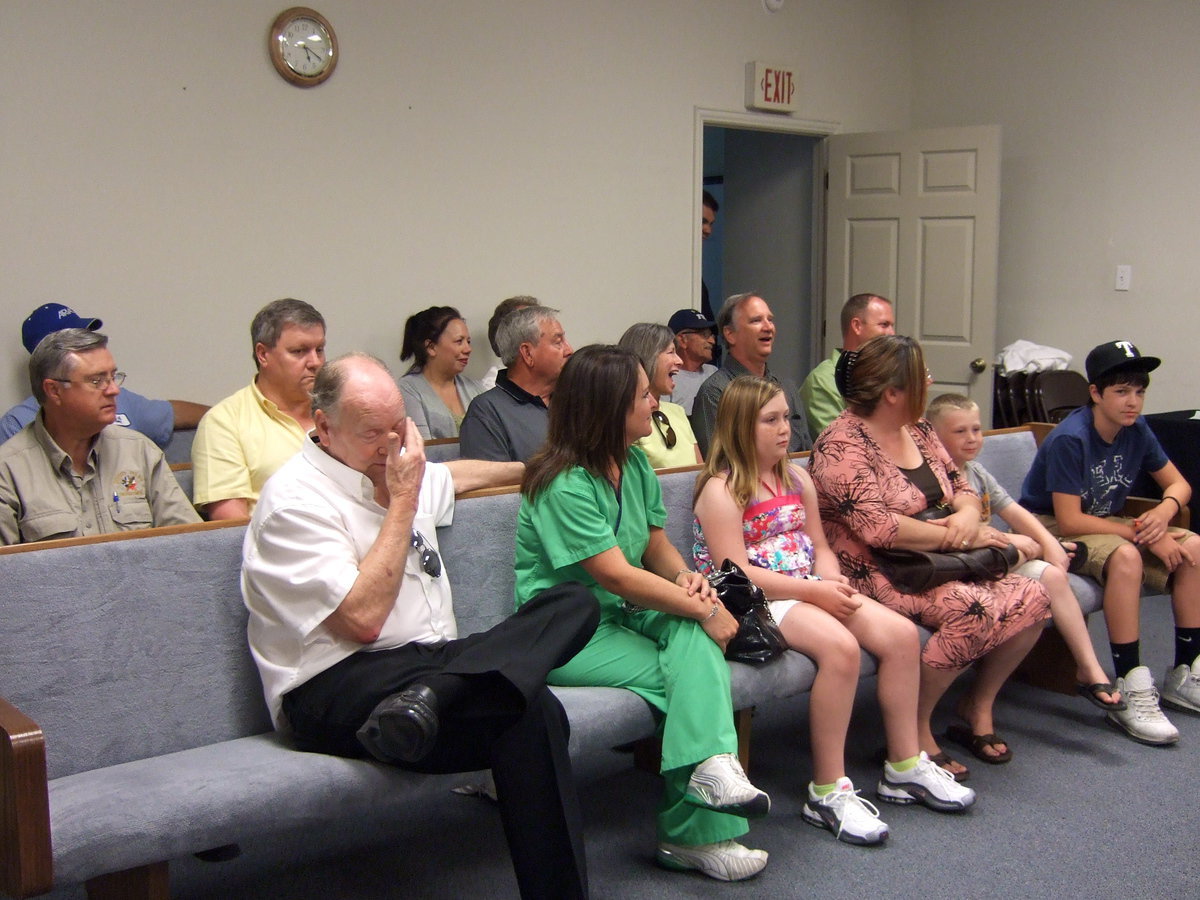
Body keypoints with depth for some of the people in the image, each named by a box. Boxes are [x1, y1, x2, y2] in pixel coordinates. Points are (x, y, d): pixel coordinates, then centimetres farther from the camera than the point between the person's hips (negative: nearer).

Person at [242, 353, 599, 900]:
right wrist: (403, 502, -13)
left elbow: (455, 476, 43)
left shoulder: (393, 474, 17)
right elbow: (364, 619, -19)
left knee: (574, 604, -13)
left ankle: (426, 696, -30)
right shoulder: (295, 499, -10)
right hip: (338, 692, -10)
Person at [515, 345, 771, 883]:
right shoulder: (563, 485, -20)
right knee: (690, 665, -22)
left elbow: (657, 545, 15)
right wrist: (703, 609, -19)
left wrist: (686, 577, -8)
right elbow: (617, 576, -23)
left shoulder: (634, 463, 7)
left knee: (693, 636, -24)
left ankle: (711, 763, -38)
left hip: (624, 614, 7)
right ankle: (699, 831, -19)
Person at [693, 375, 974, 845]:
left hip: (810, 592, 8)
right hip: (754, 603, -8)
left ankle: (905, 767, 5)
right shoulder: (722, 490, -9)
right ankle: (827, 793, -21)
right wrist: (813, 590, -19)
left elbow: (819, 547, 18)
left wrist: (832, 581, -6)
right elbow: (736, 573, -17)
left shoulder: (796, 478, 16)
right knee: (840, 645, -32)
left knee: (901, 633, -9)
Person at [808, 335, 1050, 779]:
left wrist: (968, 514, -10)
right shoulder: (843, 444, -16)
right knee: (971, 611, -31)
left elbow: (962, 488, 15)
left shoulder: (918, 430, 11)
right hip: (875, 573, -8)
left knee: (1031, 599, -9)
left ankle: (978, 705, 11)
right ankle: (914, 728, -12)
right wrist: (956, 537, -20)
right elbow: (878, 527, -26)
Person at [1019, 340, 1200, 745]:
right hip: (1051, 528, -7)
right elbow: (1069, 521, -26)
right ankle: (1131, 693, -32)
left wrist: (1164, 511, -17)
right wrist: (1143, 533, -25)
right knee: (1125, 556, -35)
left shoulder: (1135, 430, -2)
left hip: (1105, 523, 8)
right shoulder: (1070, 439, -24)